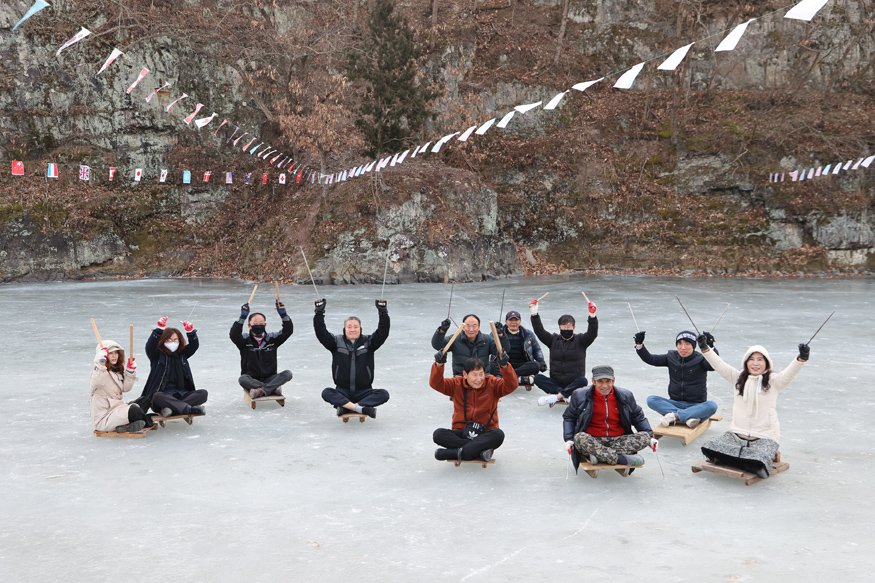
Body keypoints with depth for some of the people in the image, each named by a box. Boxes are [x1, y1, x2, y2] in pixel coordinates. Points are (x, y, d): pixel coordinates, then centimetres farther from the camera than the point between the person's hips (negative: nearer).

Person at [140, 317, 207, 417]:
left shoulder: (182, 354, 15)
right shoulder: (157, 355, 6)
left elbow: (194, 346, 0)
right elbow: (150, 346, -14)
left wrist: (190, 332, -19)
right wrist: (159, 329, -27)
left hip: (181, 395, 4)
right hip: (163, 394, -4)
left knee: (203, 393, -21)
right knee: (157, 397, -38)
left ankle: (173, 408, -38)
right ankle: (189, 409, -50)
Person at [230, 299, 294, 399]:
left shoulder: (272, 338, 6)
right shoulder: (245, 339, -1)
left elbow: (288, 331, -4)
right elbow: (233, 334, -20)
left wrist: (283, 314, -18)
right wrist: (242, 317, -29)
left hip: (269, 378, 2)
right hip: (251, 380, -2)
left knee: (288, 374, -23)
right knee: (242, 379, -35)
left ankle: (260, 390, -37)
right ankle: (273, 388, -38)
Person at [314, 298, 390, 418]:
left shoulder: (368, 342, 4)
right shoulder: (337, 342, 5)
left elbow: (383, 332, -9)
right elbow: (321, 333, -7)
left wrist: (383, 313, -21)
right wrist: (319, 313, -18)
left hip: (364, 392, 0)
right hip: (343, 392, 0)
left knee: (384, 394, -27)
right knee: (326, 393, -30)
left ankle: (345, 407, -32)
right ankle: (361, 408, -38)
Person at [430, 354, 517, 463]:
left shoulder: (492, 384, 0)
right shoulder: (457, 384, 3)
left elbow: (511, 385, -16)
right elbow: (436, 384, -10)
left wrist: (505, 366, -35)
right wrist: (439, 365, -30)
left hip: (485, 434, -1)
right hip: (461, 433, 1)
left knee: (498, 434, -35)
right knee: (438, 434, -27)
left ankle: (455, 453, -33)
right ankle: (481, 450, -32)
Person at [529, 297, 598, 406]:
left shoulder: (580, 340, 6)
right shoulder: (553, 340, 13)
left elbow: (592, 333, -12)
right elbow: (539, 331, 1)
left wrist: (592, 316, -28)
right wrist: (534, 314, -13)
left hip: (574, 383, -2)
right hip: (556, 382, 2)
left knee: (583, 381, -35)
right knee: (538, 378, -23)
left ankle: (557, 396, -35)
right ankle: (563, 395, -34)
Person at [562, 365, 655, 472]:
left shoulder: (625, 396, 8)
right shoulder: (580, 396, 1)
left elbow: (638, 417, 18)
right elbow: (568, 417, 7)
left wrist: (650, 437, 6)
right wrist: (569, 439, -7)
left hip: (618, 440, 3)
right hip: (593, 441, -2)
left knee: (644, 437, -22)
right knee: (580, 438, -36)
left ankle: (600, 456, -31)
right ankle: (621, 459, -35)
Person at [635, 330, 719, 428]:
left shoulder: (700, 359, -5)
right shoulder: (671, 357, 5)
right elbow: (650, 359, -2)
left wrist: (710, 347, -45)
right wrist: (639, 345, -19)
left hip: (696, 406, -3)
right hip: (675, 403, 3)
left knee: (712, 405, -33)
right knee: (651, 399, -21)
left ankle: (674, 416, -36)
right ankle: (688, 417, -33)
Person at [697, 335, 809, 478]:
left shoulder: (773, 381, -2)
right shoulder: (738, 378, 9)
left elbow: (790, 373, -18)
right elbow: (719, 365, 4)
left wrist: (801, 358, -37)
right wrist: (705, 349, -8)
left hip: (765, 437, -3)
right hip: (737, 433, 4)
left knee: (756, 463, -29)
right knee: (711, 447, -17)